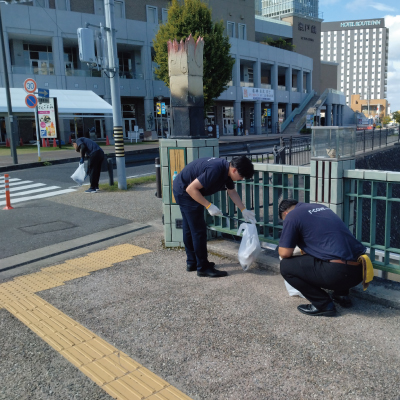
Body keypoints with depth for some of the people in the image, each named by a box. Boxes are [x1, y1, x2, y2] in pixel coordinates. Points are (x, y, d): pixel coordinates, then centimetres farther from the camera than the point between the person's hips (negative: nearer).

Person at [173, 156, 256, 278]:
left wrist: (244, 210, 9)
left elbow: (232, 192, 13)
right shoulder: (215, 170, -32)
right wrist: (209, 206, -26)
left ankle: (192, 262, 31)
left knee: (189, 229, 18)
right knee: (199, 230, -5)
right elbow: (191, 188, -30)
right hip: (185, 192, -10)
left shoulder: (227, 169, -2)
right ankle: (203, 268, 5)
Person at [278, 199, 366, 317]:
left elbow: (285, 253, -2)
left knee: (285, 266, 2)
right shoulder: (321, 207, 24)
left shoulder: (292, 215, 1)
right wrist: (306, 250, 49)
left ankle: (323, 304, 6)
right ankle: (342, 295, 28)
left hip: (339, 272, -9)